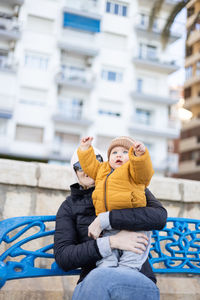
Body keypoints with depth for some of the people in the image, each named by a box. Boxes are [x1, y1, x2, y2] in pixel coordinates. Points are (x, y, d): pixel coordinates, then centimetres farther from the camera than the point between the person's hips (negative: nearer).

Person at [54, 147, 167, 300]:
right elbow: (63, 257, -2)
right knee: (98, 279, -36)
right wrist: (112, 242, -14)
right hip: (92, 284, 1)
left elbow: (160, 216, -8)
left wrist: (106, 219, -13)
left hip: (138, 280, 0)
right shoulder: (69, 206, 13)